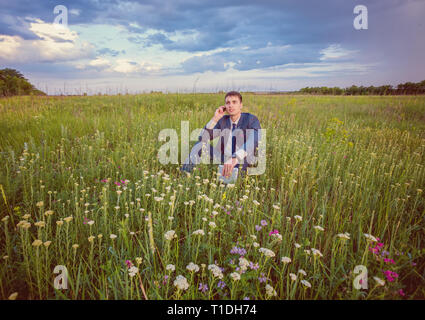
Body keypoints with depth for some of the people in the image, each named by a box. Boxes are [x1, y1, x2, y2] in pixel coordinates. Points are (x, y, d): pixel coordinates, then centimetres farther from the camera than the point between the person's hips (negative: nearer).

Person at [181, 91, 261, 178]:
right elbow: (202, 138, -5)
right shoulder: (223, 120, 2)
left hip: (245, 164, -4)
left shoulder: (252, 119, -13)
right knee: (200, 144, -8)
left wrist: (234, 159, -50)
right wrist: (215, 119, -15)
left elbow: (254, 141, -35)